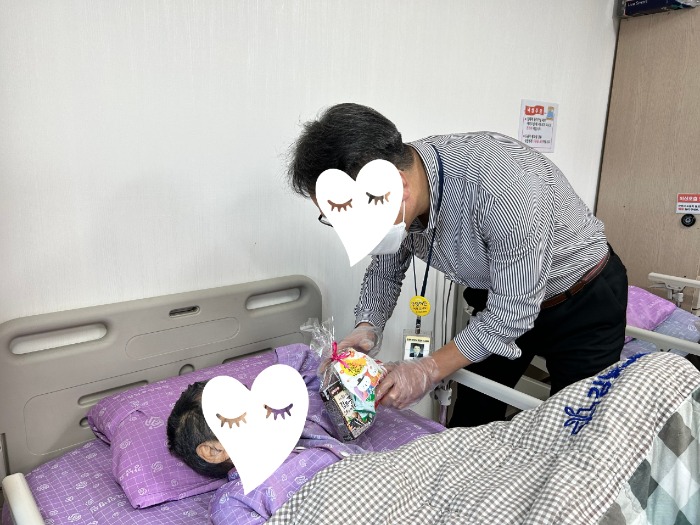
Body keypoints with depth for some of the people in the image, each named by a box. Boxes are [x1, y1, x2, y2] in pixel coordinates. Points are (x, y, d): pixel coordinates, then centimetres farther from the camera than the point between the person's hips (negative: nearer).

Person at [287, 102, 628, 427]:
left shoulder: (504, 184, -40)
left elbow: (512, 311, -29)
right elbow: (384, 270, 0)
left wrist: (430, 369, -25)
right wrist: (366, 328, -18)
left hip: (584, 301, -5)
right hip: (502, 299, 5)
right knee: (469, 424, 10)